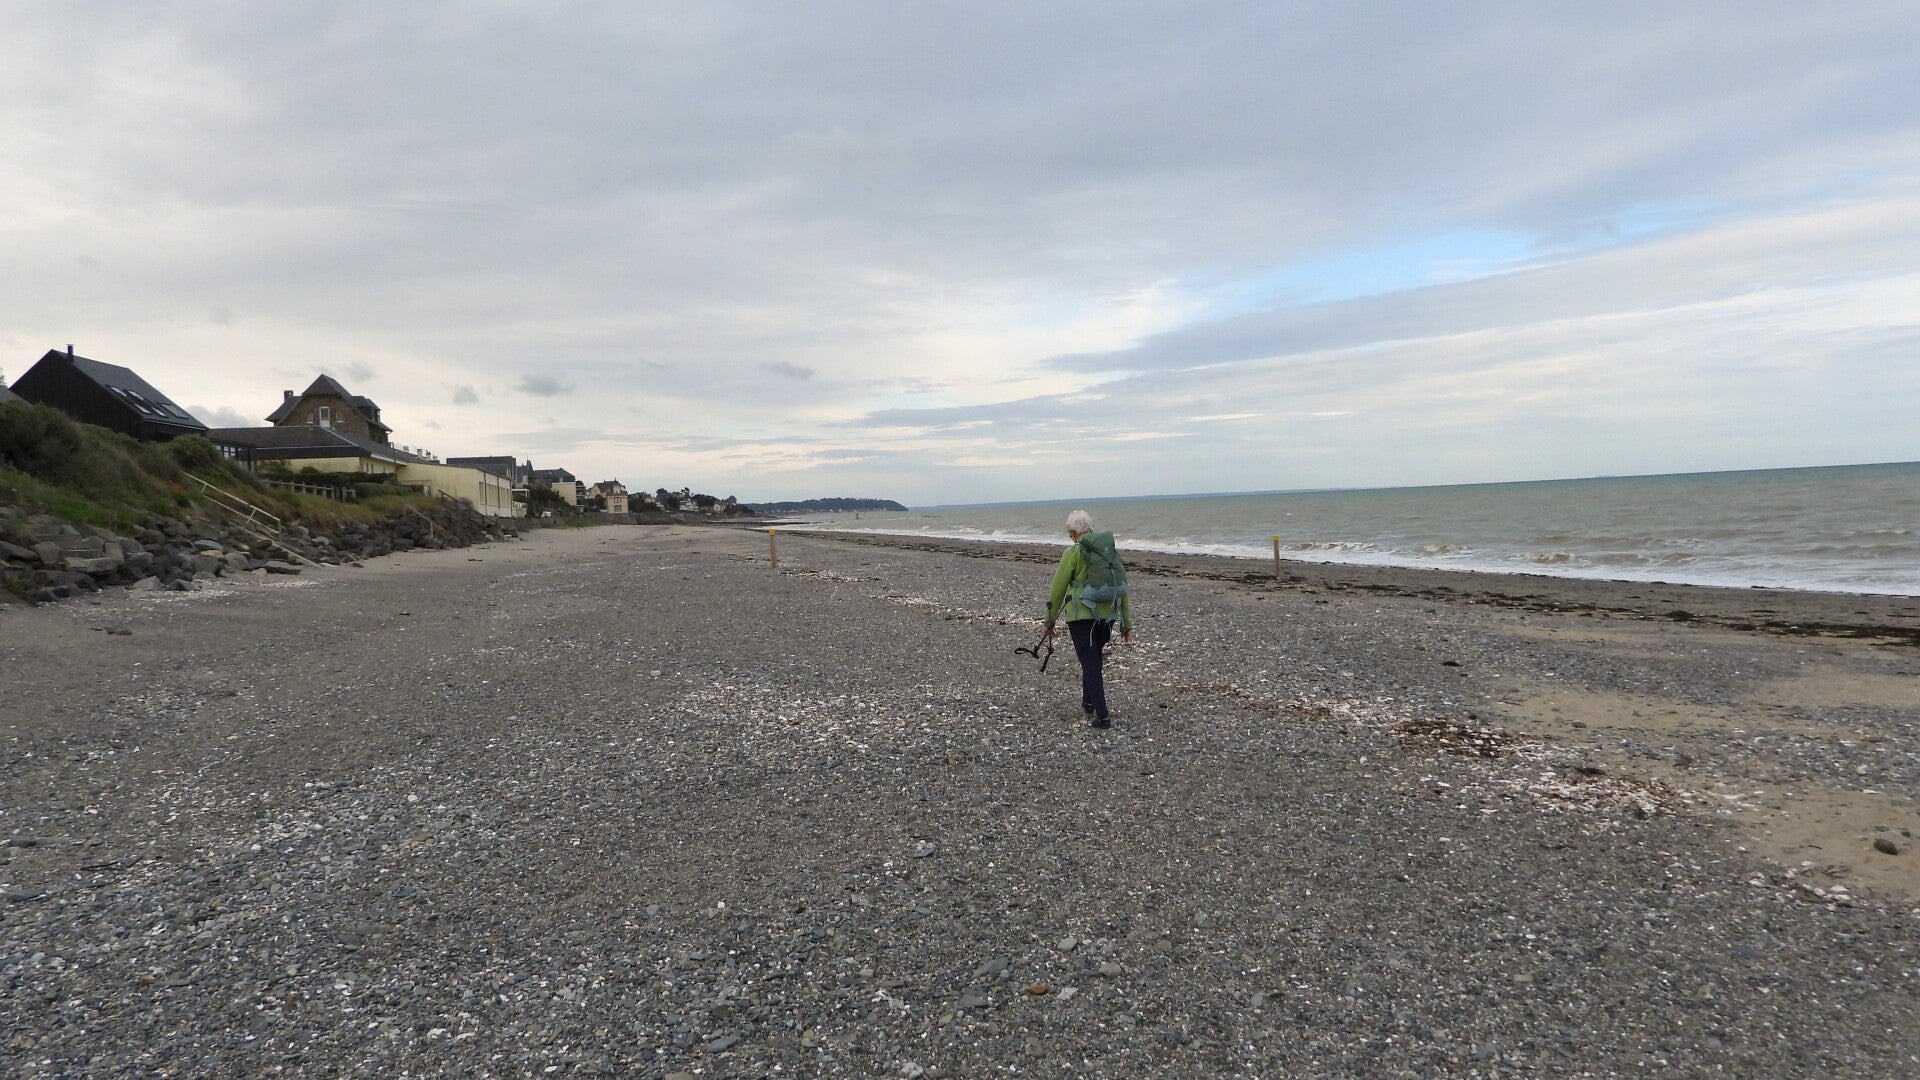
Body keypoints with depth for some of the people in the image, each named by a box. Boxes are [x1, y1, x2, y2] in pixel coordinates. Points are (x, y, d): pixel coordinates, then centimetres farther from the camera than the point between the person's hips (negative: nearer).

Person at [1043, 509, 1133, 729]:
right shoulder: (1109, 550, 7)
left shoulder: (1073, 553, -8)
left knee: (1090, 664, -1)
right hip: (1107, 615, 5)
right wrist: (1126, 623, 14)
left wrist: (1049, 621, 4)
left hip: (1081, 616, -5)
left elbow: (1058, 589, -6)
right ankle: (1088, 702, 36)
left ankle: (1102, 716, -7)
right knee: (1094, 658, 24)